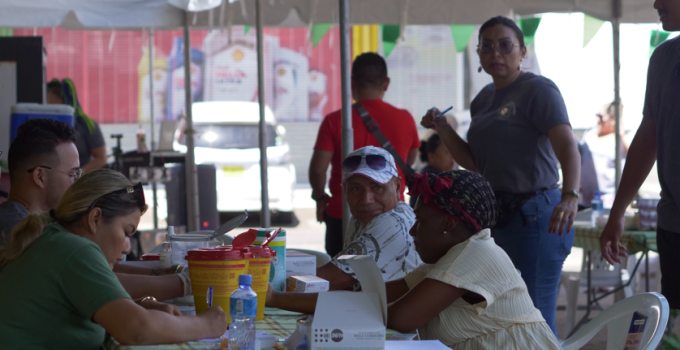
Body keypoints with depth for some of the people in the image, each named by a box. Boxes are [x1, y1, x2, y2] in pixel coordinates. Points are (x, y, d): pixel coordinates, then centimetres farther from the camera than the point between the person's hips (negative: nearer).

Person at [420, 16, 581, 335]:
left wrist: (570, 196, -41)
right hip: (496, 215, 8)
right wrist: (443, 129, 2)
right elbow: (473, 162, 17)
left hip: (533, 216, -8)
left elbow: (567, 147, -24)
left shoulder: (538, 90, -11)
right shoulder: (484, 98, 14)